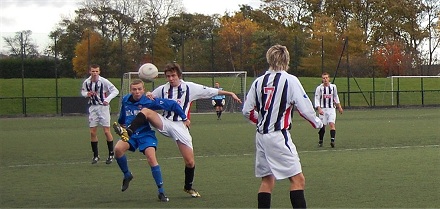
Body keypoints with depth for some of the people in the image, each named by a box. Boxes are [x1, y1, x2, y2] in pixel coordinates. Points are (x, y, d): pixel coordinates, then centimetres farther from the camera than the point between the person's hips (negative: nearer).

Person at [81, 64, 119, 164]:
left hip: (103, 107, -4)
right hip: (92, 108, 4)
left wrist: (108, 99, -25)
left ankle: (111, 154, 9)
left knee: (107, 131, -4)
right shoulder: (86, 82, -3)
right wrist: (87, 94, -9)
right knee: (93, 132, 3)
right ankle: (95, 155, 14)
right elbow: (83, 91, 14)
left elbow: (115, 91, -11)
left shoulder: (104, 81, -15)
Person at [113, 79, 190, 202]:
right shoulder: (125, 100, 1)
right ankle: (127, 175, 2)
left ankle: (161, 192, -12)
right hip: (130, 134, 3)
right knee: (118, 149, -26)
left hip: (146, 134, -3)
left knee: (151, 158, -23)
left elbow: (172, 104, -11)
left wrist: (184, 118, -7)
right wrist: (120, 124, 37)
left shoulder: (149, 102, -14)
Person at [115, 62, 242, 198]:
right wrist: (148, 96, -5)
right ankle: (128, 132, -40)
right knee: (146, 111, -26)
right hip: (165, 122, 1)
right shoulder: (162, 89, 8)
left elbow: (212, 91, 5)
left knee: (190, 162, -4)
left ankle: (189, 187, 21)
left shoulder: (190, 88, 1)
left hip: (181, 126, -1)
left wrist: (230, 94, 4)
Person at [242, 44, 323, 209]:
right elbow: (305, 107, -11)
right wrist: (317, 122, 7)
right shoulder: (290, 80, -8)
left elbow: (247, 111, 10)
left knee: (267, 179, 16)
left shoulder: (259, 81, 8)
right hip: (279, 136, -7)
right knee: (298, 179, -6)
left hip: (261, 135, 7)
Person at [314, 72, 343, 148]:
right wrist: (319, 109, -18)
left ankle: (332, 140, -26)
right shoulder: (319, 88, -5)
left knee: (332, 124, -16)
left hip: (331, 108, 1)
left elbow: (336, 97, 20)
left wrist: (339, 107, 21)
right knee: (322, 126, 3)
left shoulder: (333, 87, 5)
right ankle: (320, 141, 22)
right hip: (323, 109, -1)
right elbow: (317, 99, -5)